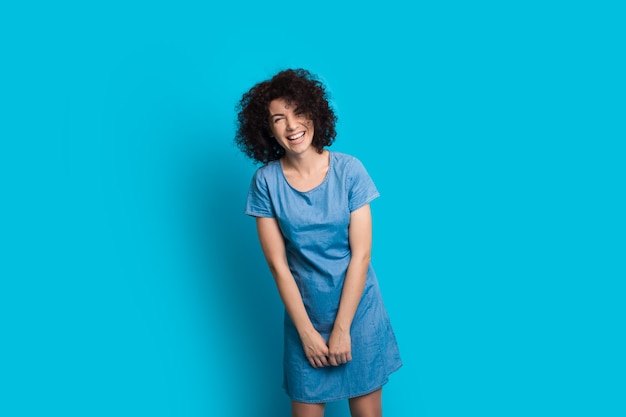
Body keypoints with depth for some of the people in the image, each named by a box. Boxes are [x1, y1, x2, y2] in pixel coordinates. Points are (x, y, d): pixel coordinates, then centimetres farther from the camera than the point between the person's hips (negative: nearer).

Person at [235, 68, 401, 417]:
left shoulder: (349, 170, -10)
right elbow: (278, 264, -7)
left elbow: (361, 254, -10)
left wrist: (342, 328, -10)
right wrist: (307, 331, -8)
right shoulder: (266, 181, -8)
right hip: (305, 312, 1)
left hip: (358, 308, 0)